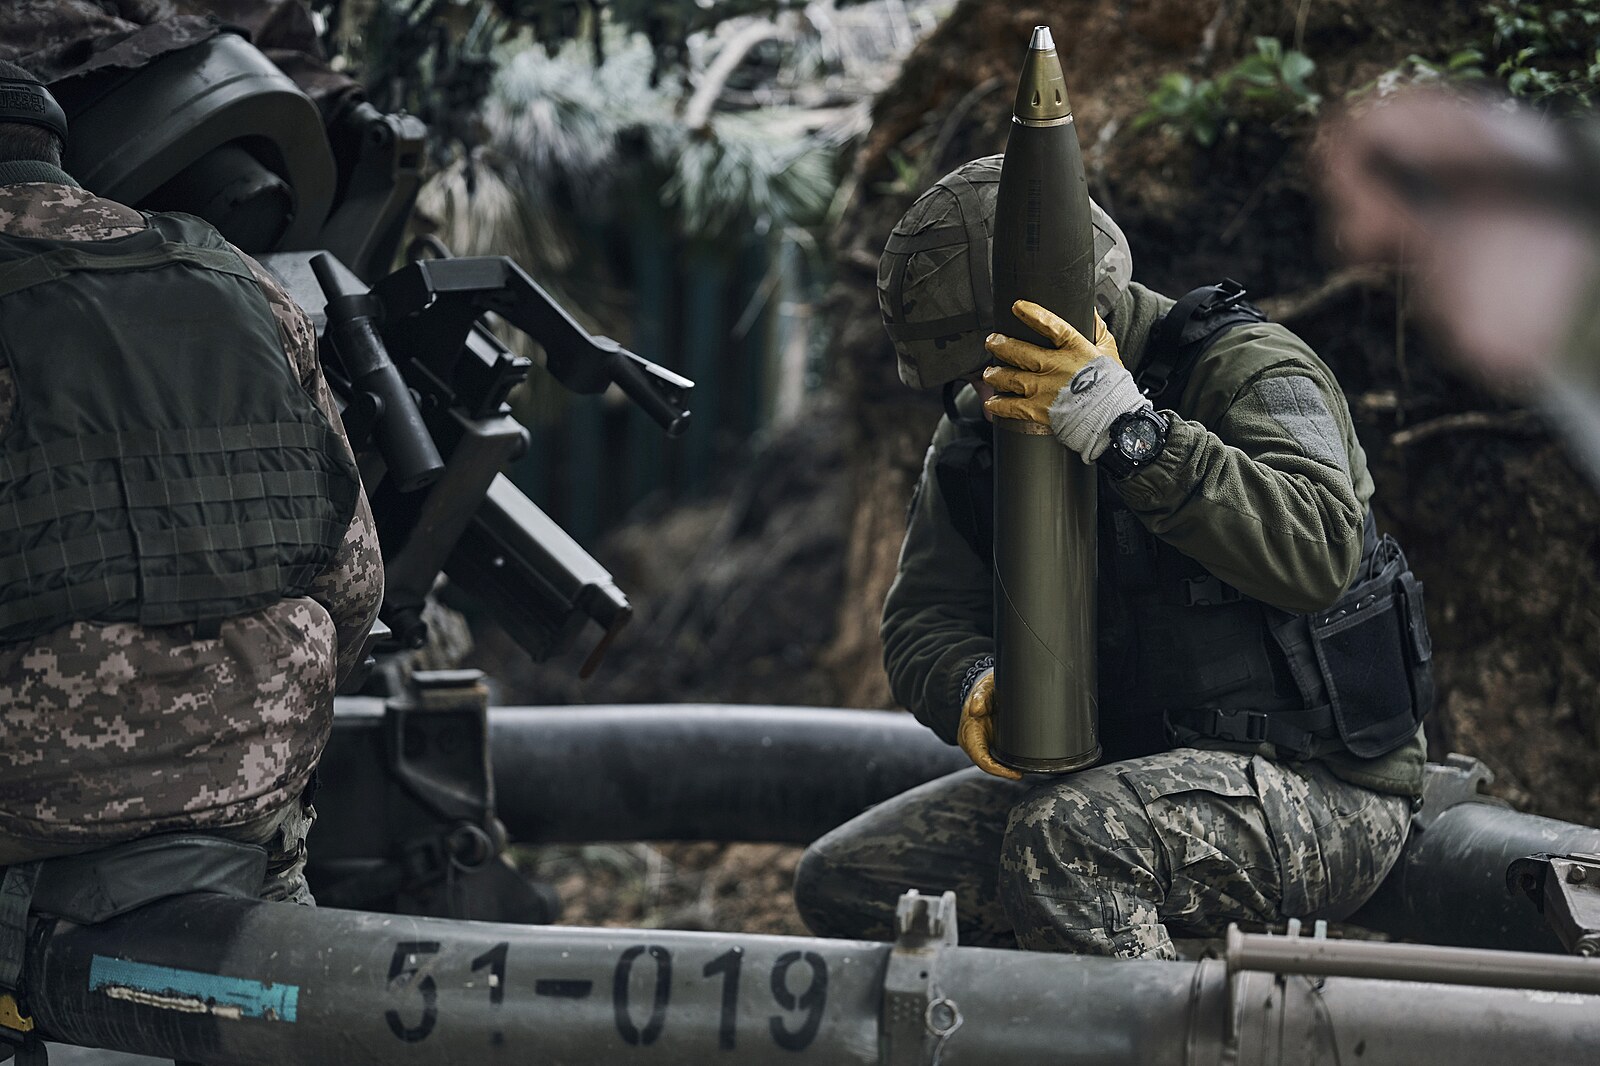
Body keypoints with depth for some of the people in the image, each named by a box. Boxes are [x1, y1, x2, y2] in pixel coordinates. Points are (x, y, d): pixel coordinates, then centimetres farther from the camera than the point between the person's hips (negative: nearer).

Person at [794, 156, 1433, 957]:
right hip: (1115, 775, 8)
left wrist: (1124, 428, -36)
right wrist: (973, 685, -19)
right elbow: (923, 620, 6)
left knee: (1063, 843, -36)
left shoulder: (1247, 370, -13)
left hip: (1319, 795, -8)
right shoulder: (976, 433, 7)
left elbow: (1318, 550, -31)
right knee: (843, 883, -5)